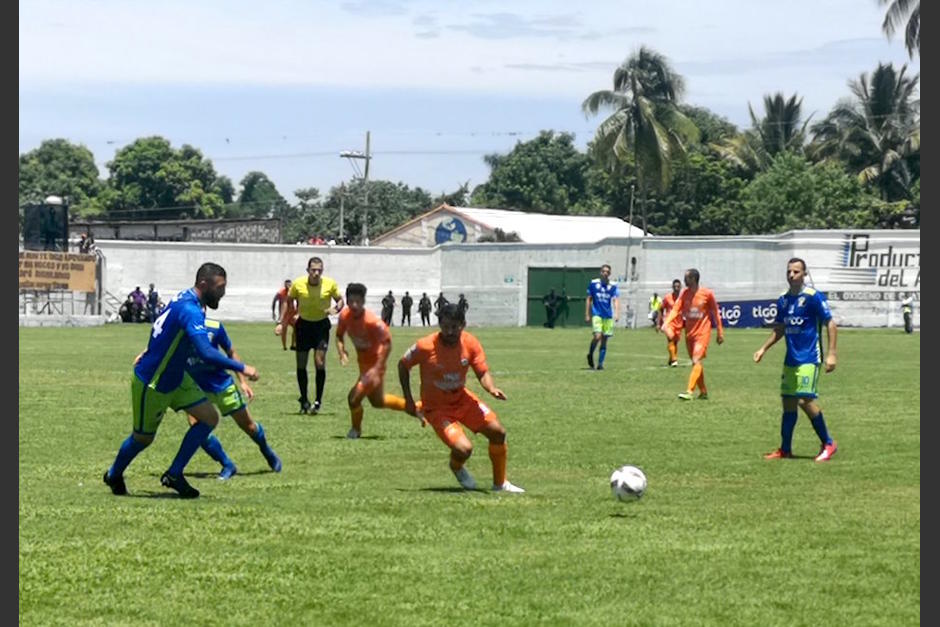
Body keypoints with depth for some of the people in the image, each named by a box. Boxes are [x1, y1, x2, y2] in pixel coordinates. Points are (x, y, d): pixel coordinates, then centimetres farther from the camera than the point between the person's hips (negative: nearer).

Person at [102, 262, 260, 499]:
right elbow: (207, 353, -41)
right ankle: (114, 475, 38)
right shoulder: (189, 310, -31)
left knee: (209, 417, 0)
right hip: (150, 384, -9)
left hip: (175, 378, 9)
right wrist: (242, 368, -37)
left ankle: (174, 475, 9)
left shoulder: (186, 300, -1)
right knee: (143, 437, 10)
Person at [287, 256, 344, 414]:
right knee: (301, 364, 2)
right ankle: (304, 400, 17)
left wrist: (336, 309, -21)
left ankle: (318, 401, -1)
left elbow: (340, 300, 2)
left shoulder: (330, 284, -13)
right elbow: (289, 300, 3)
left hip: (321, 325, -1)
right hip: (303, 324, 1)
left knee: (320, 362, -12)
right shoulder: (298, 284, -13)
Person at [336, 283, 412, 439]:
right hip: (363, 361, 8)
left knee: (354, 397, -13)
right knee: (377, 401, 23)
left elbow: (387, 344, -24)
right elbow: (339, 335, 7)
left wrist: (377, 369, -29)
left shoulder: (372, 321, -30)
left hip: (374, 364, -8)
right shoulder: (345, 316, -11)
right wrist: (341, 351, -13)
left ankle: (356, 430, 16)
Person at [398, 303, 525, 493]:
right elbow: (403, 365, -5)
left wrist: (492, 388, -32)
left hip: (462, 398, 5)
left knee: (498, 432, -4)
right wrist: (408, 400, -5)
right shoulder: (425, 346, -22)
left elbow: (482, 372, -9)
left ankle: (500, 483, 17)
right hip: (436, 407, -5)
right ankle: (456, 468, 18)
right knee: (464, 449, -22)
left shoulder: (470, 343, -12)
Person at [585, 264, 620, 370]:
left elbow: (616, 300, -8)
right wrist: (587, 315, 6)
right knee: (597, 336, -20)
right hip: (597, 314, -2)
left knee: (604, 340, 4)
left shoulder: (613, 286, 2)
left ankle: (600, 363, 13)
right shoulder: (593, 283, 1)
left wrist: (616, 313, -24)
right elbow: (589, 299, 8)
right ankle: (590, 355, 6)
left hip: (608, 316, 2)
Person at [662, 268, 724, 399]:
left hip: (702, 333, -5)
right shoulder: (684, 294, 3)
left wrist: (720, 332, 4)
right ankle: (703, 391, 24)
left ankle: (689, 391, -25)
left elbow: (715, 313, 1)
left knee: (696, 361, -17)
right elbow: (676, 310, -8)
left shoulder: (707, 294, -7)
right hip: (689, 333, 5)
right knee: (696, 363, 12)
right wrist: (666, 323, -24)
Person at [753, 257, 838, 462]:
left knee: (805, 400, -14)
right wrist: (763, 349, 14)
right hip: (791, 359, 7)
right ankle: (785, 449, 13)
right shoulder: (783, 300, 10)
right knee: (788, 401, 7)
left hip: (809, 359, -7)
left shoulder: (814, 297, -10)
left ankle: (828, 444, -1)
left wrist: (831, 354, -16)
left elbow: (830, 324, -9)